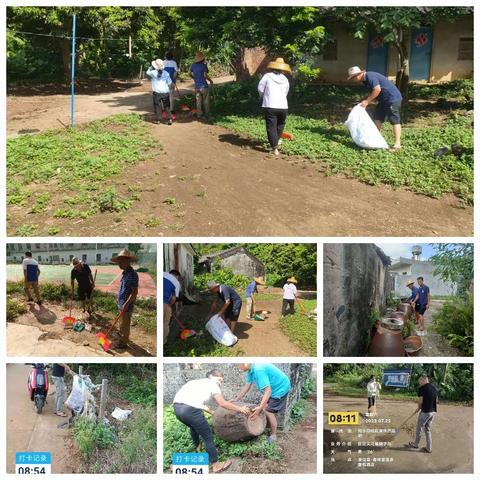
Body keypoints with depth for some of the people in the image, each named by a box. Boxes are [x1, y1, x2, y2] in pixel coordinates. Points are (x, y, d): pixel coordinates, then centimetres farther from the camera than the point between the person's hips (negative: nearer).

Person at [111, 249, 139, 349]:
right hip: (122, 304, 9)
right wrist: (119, 300, 21)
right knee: (123, 323, 25)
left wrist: (126, 304, -26)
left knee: (124, 324, 4)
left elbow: (135, 292, -25)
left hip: (126, 305, -9)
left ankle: (123, 342, 17)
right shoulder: (125, 273, 6)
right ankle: (123, 335, 43)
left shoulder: (132, 274, -24)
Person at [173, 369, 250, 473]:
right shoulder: (212, 383, 10)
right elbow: (222, 403, 2)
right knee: (208, 436, 6)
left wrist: (213, 413, 47)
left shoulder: (198, 382, 32)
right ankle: (216, 465, 12)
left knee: (194, 426, 37)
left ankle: (197, 447, 59)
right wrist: (240, 409, 9)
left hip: (176, 406, 8)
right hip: (190, 409, -8)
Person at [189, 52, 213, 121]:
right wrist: (211, 81, -3)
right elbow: (205, 75, -18)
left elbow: (189, 72, 12)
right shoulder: (204, 65, -12)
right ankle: (207, 115, 10)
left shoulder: (193, 65, 4)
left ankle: (199, 115, 16)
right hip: (204, 86, -5)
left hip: (197, 86, 5)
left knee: (198, 101, 13)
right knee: (206, 101, 5)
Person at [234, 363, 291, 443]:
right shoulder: (251, 371, -4)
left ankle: (273, 436, 7)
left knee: (268, 411, -8)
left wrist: (260, 408, -44)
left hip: (280, 388, -9)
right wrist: (236, 400, 10)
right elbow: (247, 386, 8)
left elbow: (268, 391, -38)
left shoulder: (258, 370, -34)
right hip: (273, 388, 9)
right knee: (264, 407, 12)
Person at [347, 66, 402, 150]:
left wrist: (367, 101, -20)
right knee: (377, 118, 13)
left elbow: (377, 90, -26)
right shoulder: (365, 80, 12)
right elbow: (373, 93, 17)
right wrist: (365, 102, 5)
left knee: (395, 120, -10)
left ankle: (397, 144, -11)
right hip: (384, 100, 10)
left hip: (393, 99, -10)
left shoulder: (370, 76, -18)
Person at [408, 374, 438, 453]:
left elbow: (420, 401, -12)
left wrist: (419, 408, 5)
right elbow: (436, 400, 14)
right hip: (433, 412, 7)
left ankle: (416, 445, 26)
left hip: (425, 412, -7)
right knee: (428, 429, 18)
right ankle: (429, 448, 19)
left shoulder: (422, 388, -14)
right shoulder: (434, 388, 7)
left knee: (419, 428, 12)